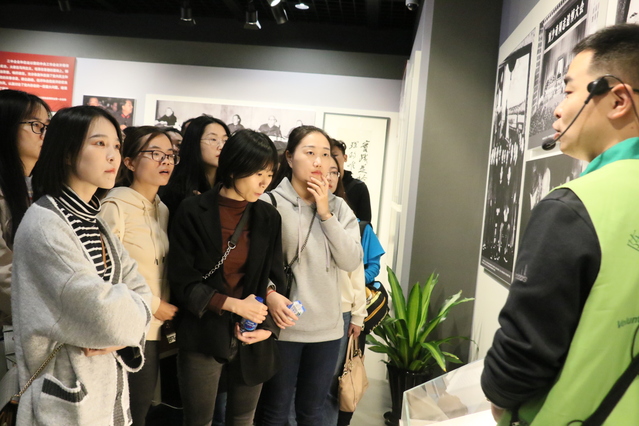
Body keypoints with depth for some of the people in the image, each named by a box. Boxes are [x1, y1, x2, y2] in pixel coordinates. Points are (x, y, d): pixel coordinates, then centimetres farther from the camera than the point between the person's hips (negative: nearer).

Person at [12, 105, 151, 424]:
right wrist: (126, 317, -6)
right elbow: (103, 316, -27)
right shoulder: (43, 223, -20)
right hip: (68, 399, -8)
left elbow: (140, 293, 3)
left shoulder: (93, 221, 8)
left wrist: (122, 327, -16)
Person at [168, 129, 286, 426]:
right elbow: (182, 281, -9)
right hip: (203, 336, -3)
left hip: (252, 339, 3)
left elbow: (275, 280, 4)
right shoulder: (193, 212, -7)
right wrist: (232, 304, -19)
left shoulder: (269, 217, 3)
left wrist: (269, 327, -11)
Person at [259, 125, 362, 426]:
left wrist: (325, 214, -12)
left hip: (326, 327, 4)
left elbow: (351, 262, -7)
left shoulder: (338, 207, 4)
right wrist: (269, 294, -27)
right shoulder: (270, 203, -9)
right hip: (282, 325, -4)